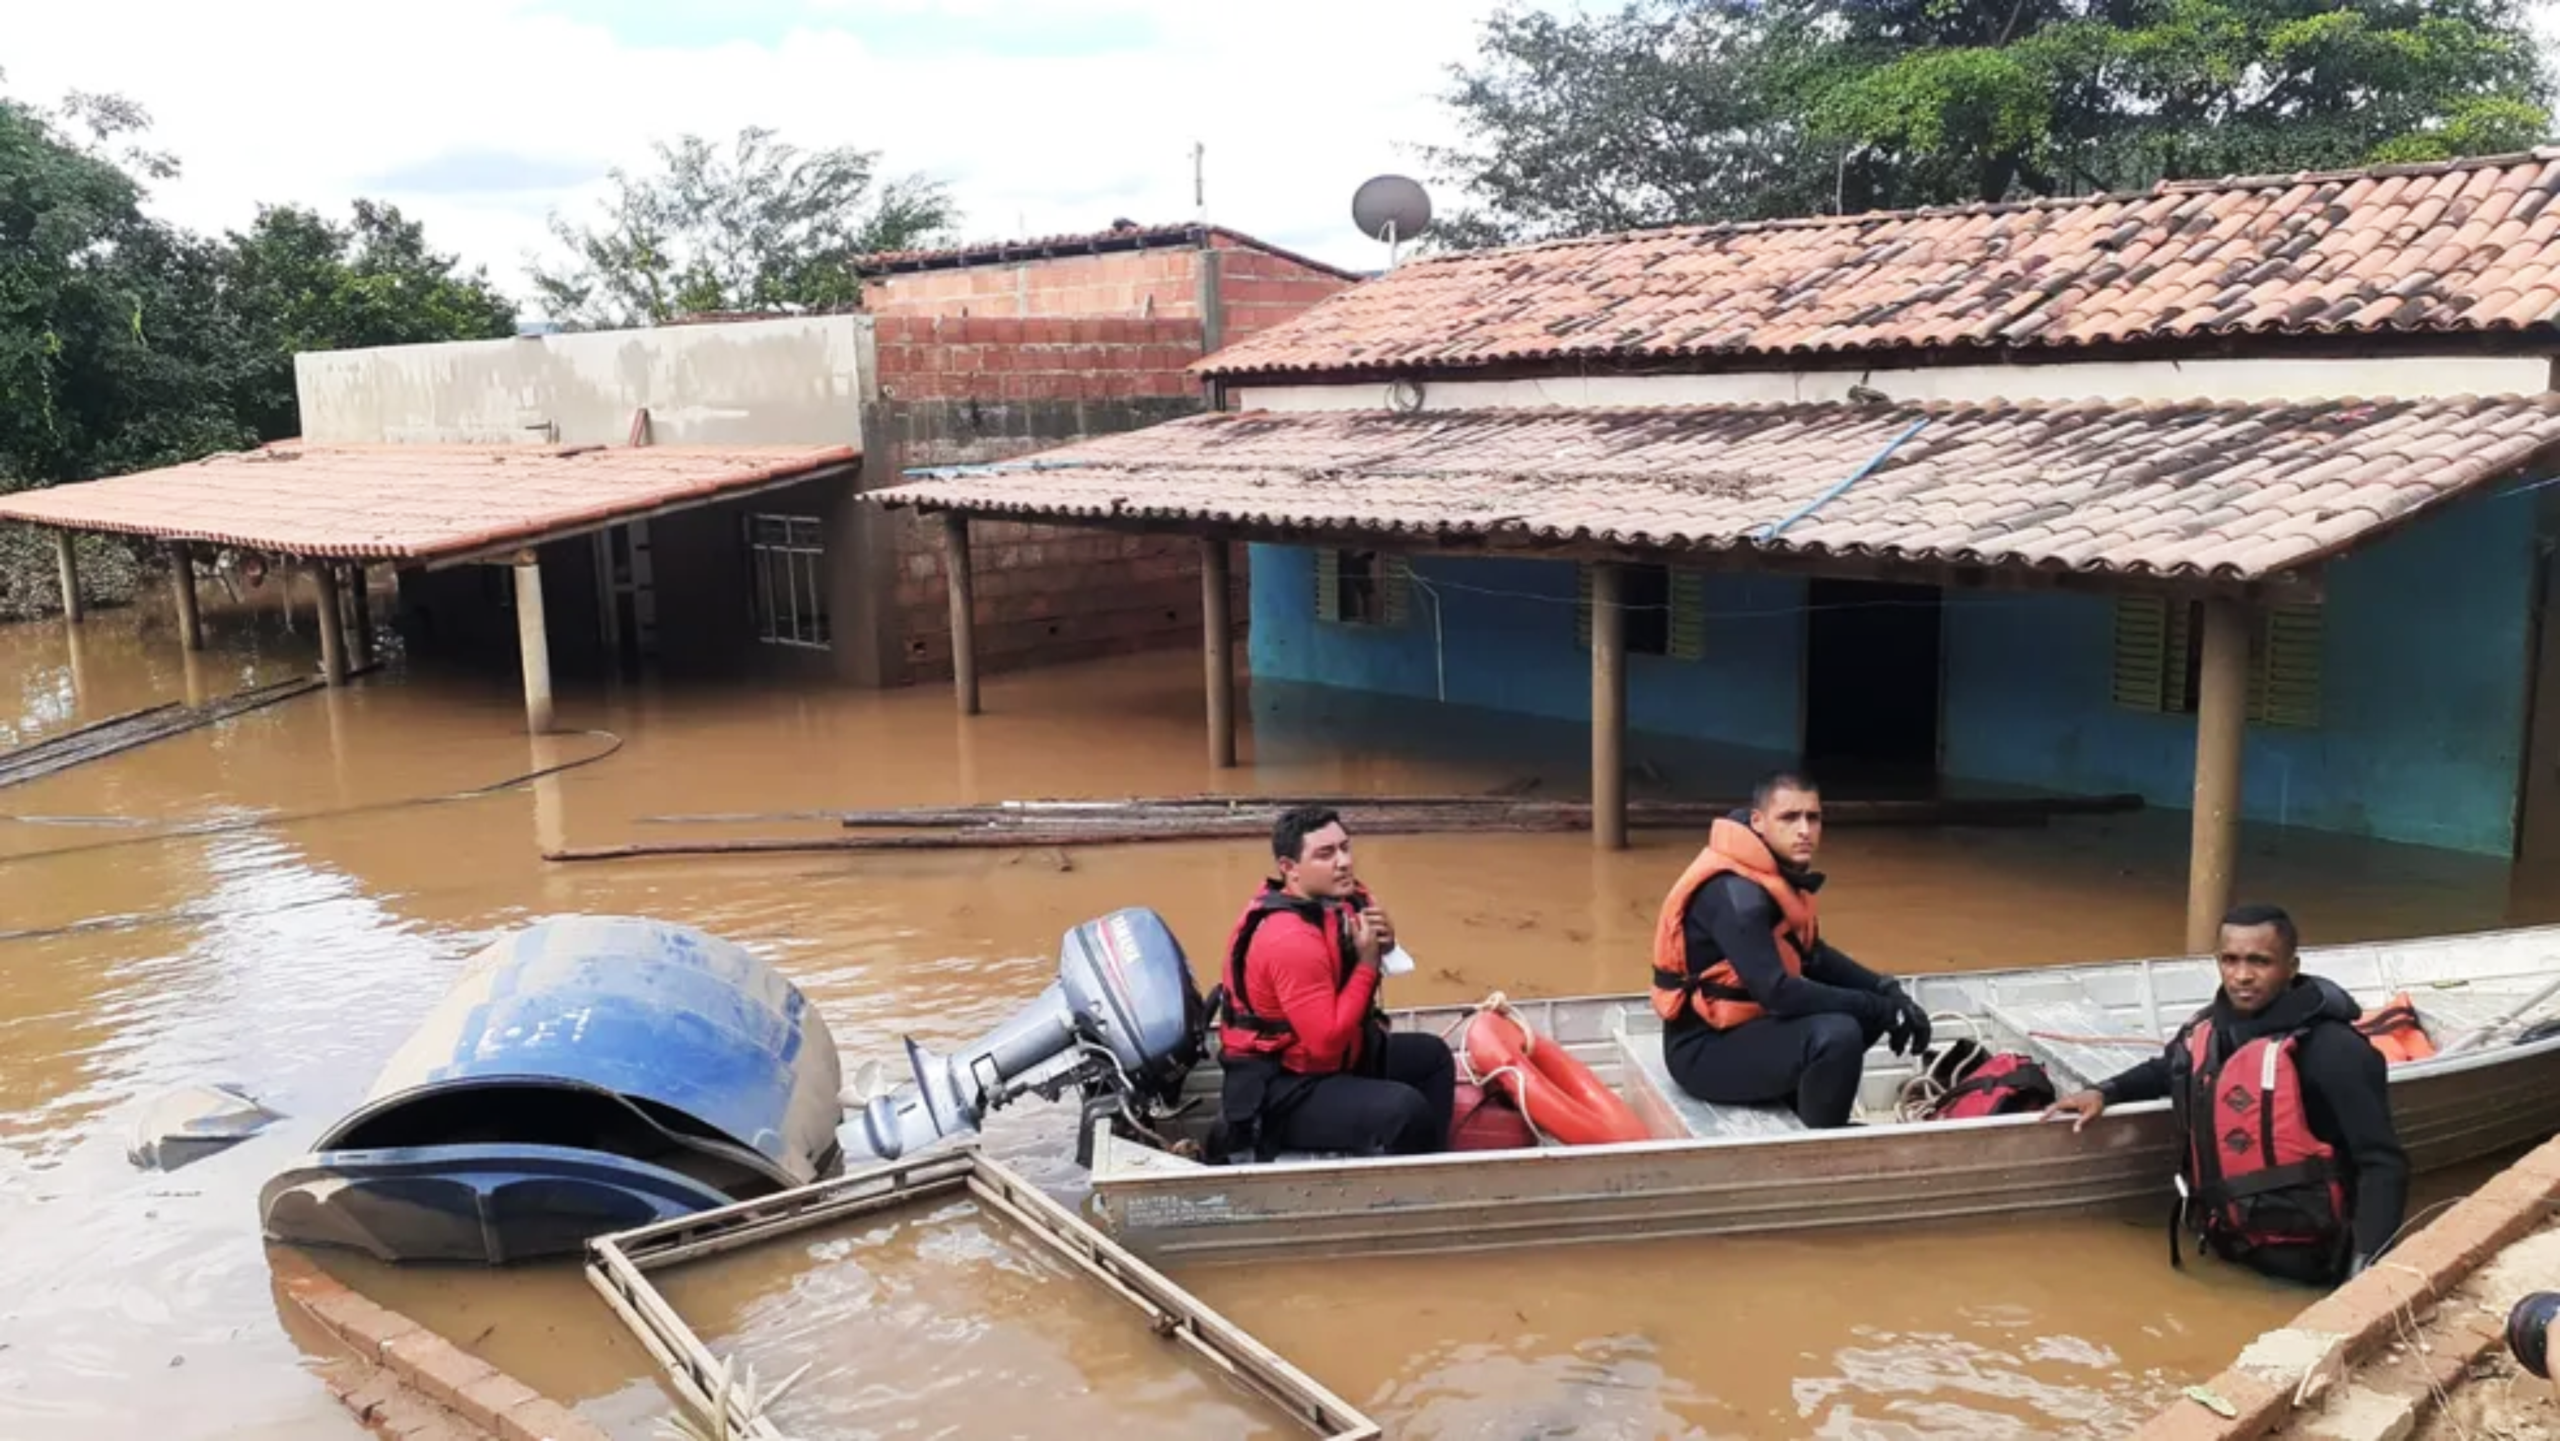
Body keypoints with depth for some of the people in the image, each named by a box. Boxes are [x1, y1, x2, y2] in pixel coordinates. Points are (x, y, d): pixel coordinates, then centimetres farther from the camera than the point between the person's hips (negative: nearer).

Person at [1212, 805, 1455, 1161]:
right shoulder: (1290, 939, -28)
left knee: (1432, 1056, 21)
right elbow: (1328, 1042, -29)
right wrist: (1366, 963, -23)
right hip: (1278, 1089, -10)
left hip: (1332, 1054, 10)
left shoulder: (1337, 898, -1)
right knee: (1406, 1109, -29)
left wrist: (1383, 942, -7)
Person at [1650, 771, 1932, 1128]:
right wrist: (1879, 1009, -23)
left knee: (1872, 1007, 9)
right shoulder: (1735, 894, -26)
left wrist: (1885, 991, -4)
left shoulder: (1779, 870, 4)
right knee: (1837, 1035, -29)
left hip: (1747, 1021, 10)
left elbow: (1813, 955, 13)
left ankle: (1803, 1110, 12)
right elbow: (1777, 991, -31)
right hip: (1706, 1048, -10)